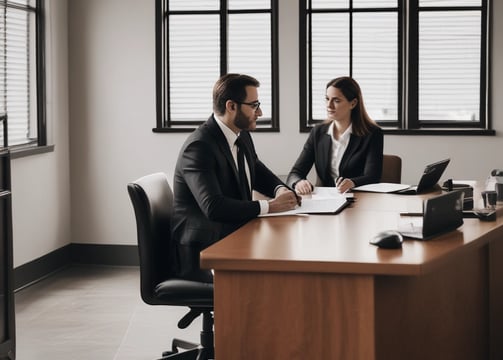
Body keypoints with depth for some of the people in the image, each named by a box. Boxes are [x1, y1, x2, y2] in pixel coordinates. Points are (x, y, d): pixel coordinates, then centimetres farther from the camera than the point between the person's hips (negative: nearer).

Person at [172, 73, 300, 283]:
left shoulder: (242, 136, 8)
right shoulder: (199, 146, -19)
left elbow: (259, 173, 25)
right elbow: (213, 206, -30)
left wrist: (280, 190, 1)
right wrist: (270, 206, -25)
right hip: (202, 257, -8)